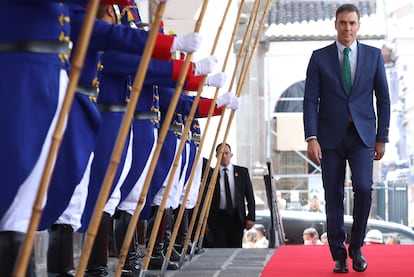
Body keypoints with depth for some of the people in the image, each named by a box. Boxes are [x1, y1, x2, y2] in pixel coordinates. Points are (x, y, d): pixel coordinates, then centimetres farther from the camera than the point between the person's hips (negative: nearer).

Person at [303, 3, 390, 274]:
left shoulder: (374, 55, 6)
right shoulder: (320, 57, 3)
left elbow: (383, 99, 8)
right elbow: (310, 100, -1)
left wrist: (382, 138, 4)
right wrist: (311, 138, -11)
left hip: (362, 135, 0)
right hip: (331, 136, 0)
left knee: (363, 188, -16)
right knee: (334, 197, 2)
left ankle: (356, 247, 4)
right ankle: (339, 256, 12)